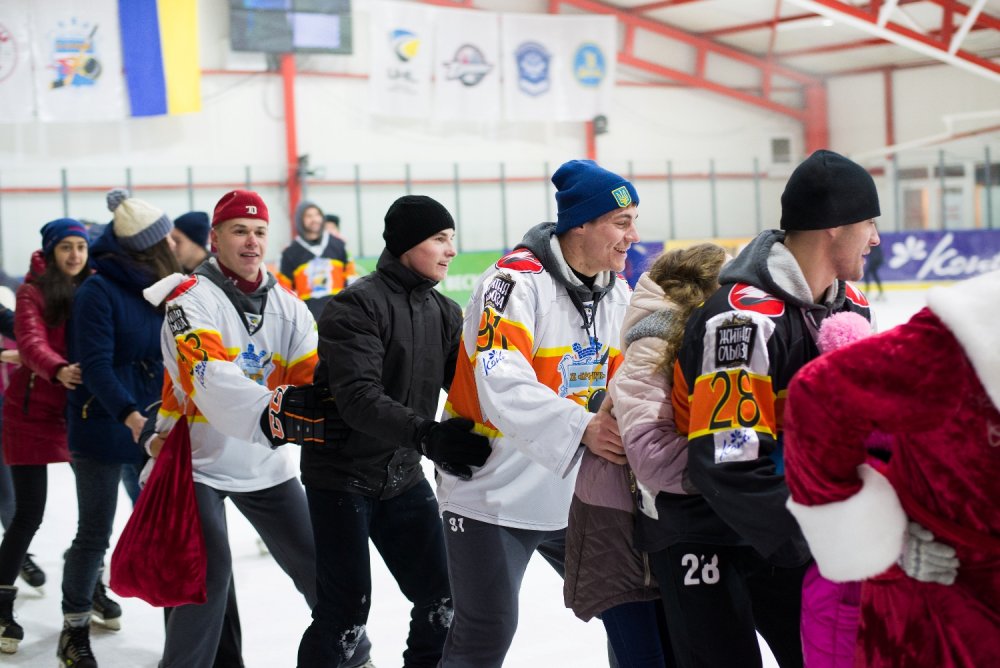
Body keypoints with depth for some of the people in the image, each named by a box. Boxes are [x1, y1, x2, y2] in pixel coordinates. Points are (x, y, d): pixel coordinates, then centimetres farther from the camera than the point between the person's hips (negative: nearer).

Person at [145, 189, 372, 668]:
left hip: (265, 464, 6)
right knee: (210, 572, -19)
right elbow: (208, 377, -32)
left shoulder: (286, 306, 4)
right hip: (199, 460, -5)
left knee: (316, 561, 11)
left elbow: (313, 375, -8)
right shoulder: (192, 297, -16)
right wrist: (271, 412, -49)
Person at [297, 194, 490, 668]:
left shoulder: (444, 312, 5)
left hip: (403, 477, 7)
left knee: (441, 599, 6)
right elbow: (358, 398, -29)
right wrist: (426, 434, -41)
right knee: (347, 610, -5)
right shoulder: (357, 306, -18)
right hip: (342, 475, -6)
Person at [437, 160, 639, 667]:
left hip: (575, 494, 7)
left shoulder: (617, 292, 5)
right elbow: (503, 388, -31)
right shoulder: (516, 281, -21)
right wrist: (581, 428, -41)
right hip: (493, 494, -7)